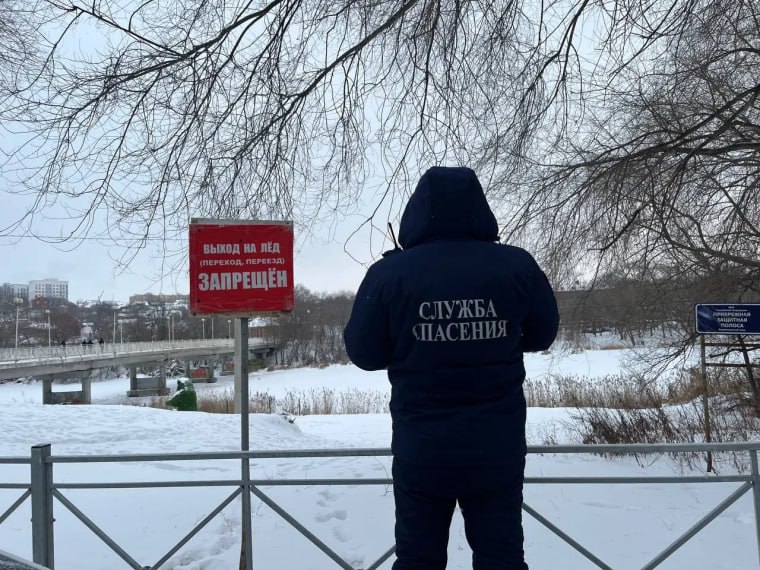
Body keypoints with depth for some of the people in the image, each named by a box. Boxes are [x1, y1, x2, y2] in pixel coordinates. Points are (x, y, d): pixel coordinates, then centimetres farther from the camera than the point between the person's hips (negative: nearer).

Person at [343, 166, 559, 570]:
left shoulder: (389, 273, -11)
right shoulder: (517, 266, -7)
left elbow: (363, 353, -3)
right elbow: (542, 335, 8)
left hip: (421, 447, -1)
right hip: (497, 446, 1)